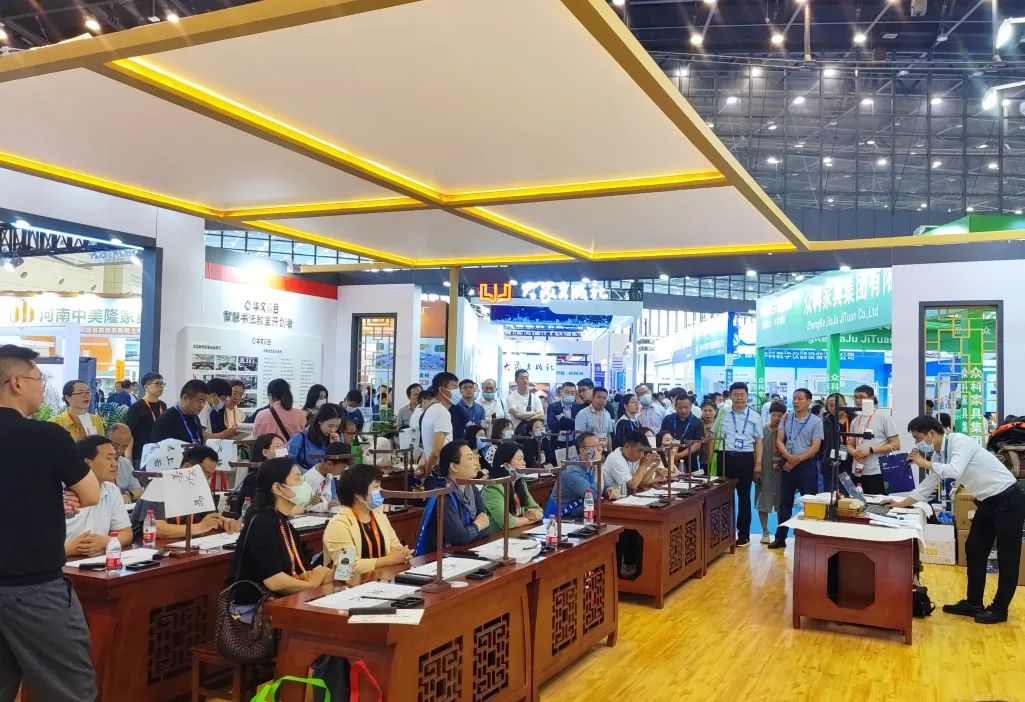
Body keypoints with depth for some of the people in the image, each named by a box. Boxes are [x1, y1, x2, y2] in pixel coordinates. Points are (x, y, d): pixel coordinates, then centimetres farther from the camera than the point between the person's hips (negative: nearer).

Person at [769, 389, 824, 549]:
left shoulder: (816, 421, -4)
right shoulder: (786, 418, 7)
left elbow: (815, 447, -9)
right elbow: (779, 441, 4)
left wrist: (796, 461, -14)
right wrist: (789, 457, -14)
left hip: (807, 465, -3)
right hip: (787, 464, 4)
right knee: (784, 502, 9)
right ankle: (780, 538, 15)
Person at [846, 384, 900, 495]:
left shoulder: (884, 418, -2)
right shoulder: (855, 421, 14)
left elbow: (896, 445, -6)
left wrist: (870, 450, -14)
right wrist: (854, 452, -5)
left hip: (877, 473, -5)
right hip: (857, 473, 5)